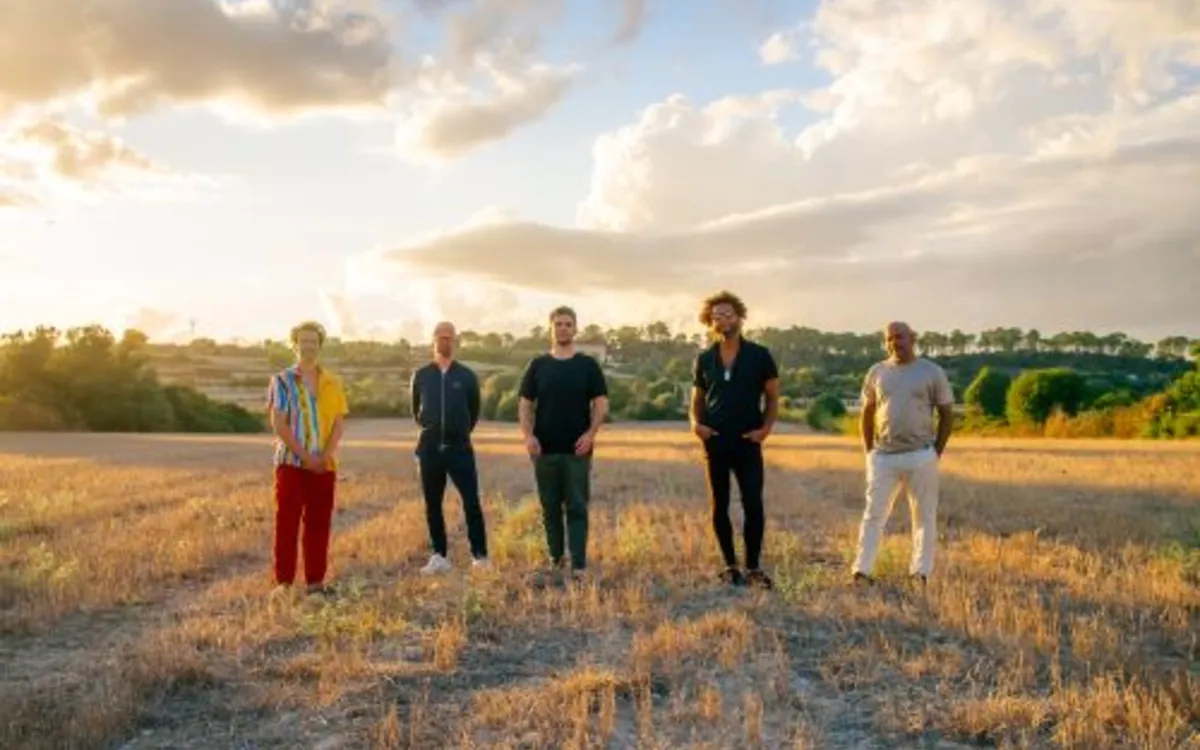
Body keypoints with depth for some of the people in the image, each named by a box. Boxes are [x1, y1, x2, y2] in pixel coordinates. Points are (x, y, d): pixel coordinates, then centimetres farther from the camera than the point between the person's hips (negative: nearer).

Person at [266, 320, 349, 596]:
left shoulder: (333, 383, 10)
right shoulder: (282, 381, 1)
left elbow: (339, 423, 4)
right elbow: (278, 424, -7)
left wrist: (326, 455, -11)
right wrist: (305, 456, -14)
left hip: (325, 465, 3)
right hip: (291, 462, -3)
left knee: (319, 523, 5)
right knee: (287, 523, -2)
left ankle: (316, 580, 11)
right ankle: (284, 581, 2)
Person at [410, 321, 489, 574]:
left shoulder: (467, 376, 1)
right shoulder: (421, 375, 5)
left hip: (460, 447, -2)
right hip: (429, 448, 2)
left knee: (471, 502, -7)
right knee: (432, 505, 7)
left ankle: (479, 555, 0)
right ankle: (439, 556, 16)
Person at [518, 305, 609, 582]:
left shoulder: (588, 365, 3)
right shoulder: (537, 365, 6)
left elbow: (601, 403, 0)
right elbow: (525, 404, 6)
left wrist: (591, 433, -14)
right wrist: (528, 435, -8)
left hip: (577, 449, -2)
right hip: (545, 448, 2)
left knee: (577, 507, -3)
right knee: (550, 507, 9)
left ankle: (579, 564, -2)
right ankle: (556, 558, 21)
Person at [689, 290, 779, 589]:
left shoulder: (759, 355, 0)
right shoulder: (704, 360, 7)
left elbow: (772, 397, 4)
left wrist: (766, 427, -11)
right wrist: (695, 422, -7)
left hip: (747, 442, -2)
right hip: (715, 442, 2)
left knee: (753, 506, -5)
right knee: (720, 507, 7)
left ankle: (753, 567, 7)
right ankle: (730, 566, 18)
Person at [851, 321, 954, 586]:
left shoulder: (932, 372, 1)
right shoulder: (877, 372, 8)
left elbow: (947, 414, 4)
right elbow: (866, 414, 14)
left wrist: (936, 452, -2)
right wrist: (869, 452, 7)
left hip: (920, 456, -1)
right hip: (883, 456, 2)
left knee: (924, 515, 4)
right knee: (874, 513, 0)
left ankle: (920, 572, 12)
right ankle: (861, 571, 2)